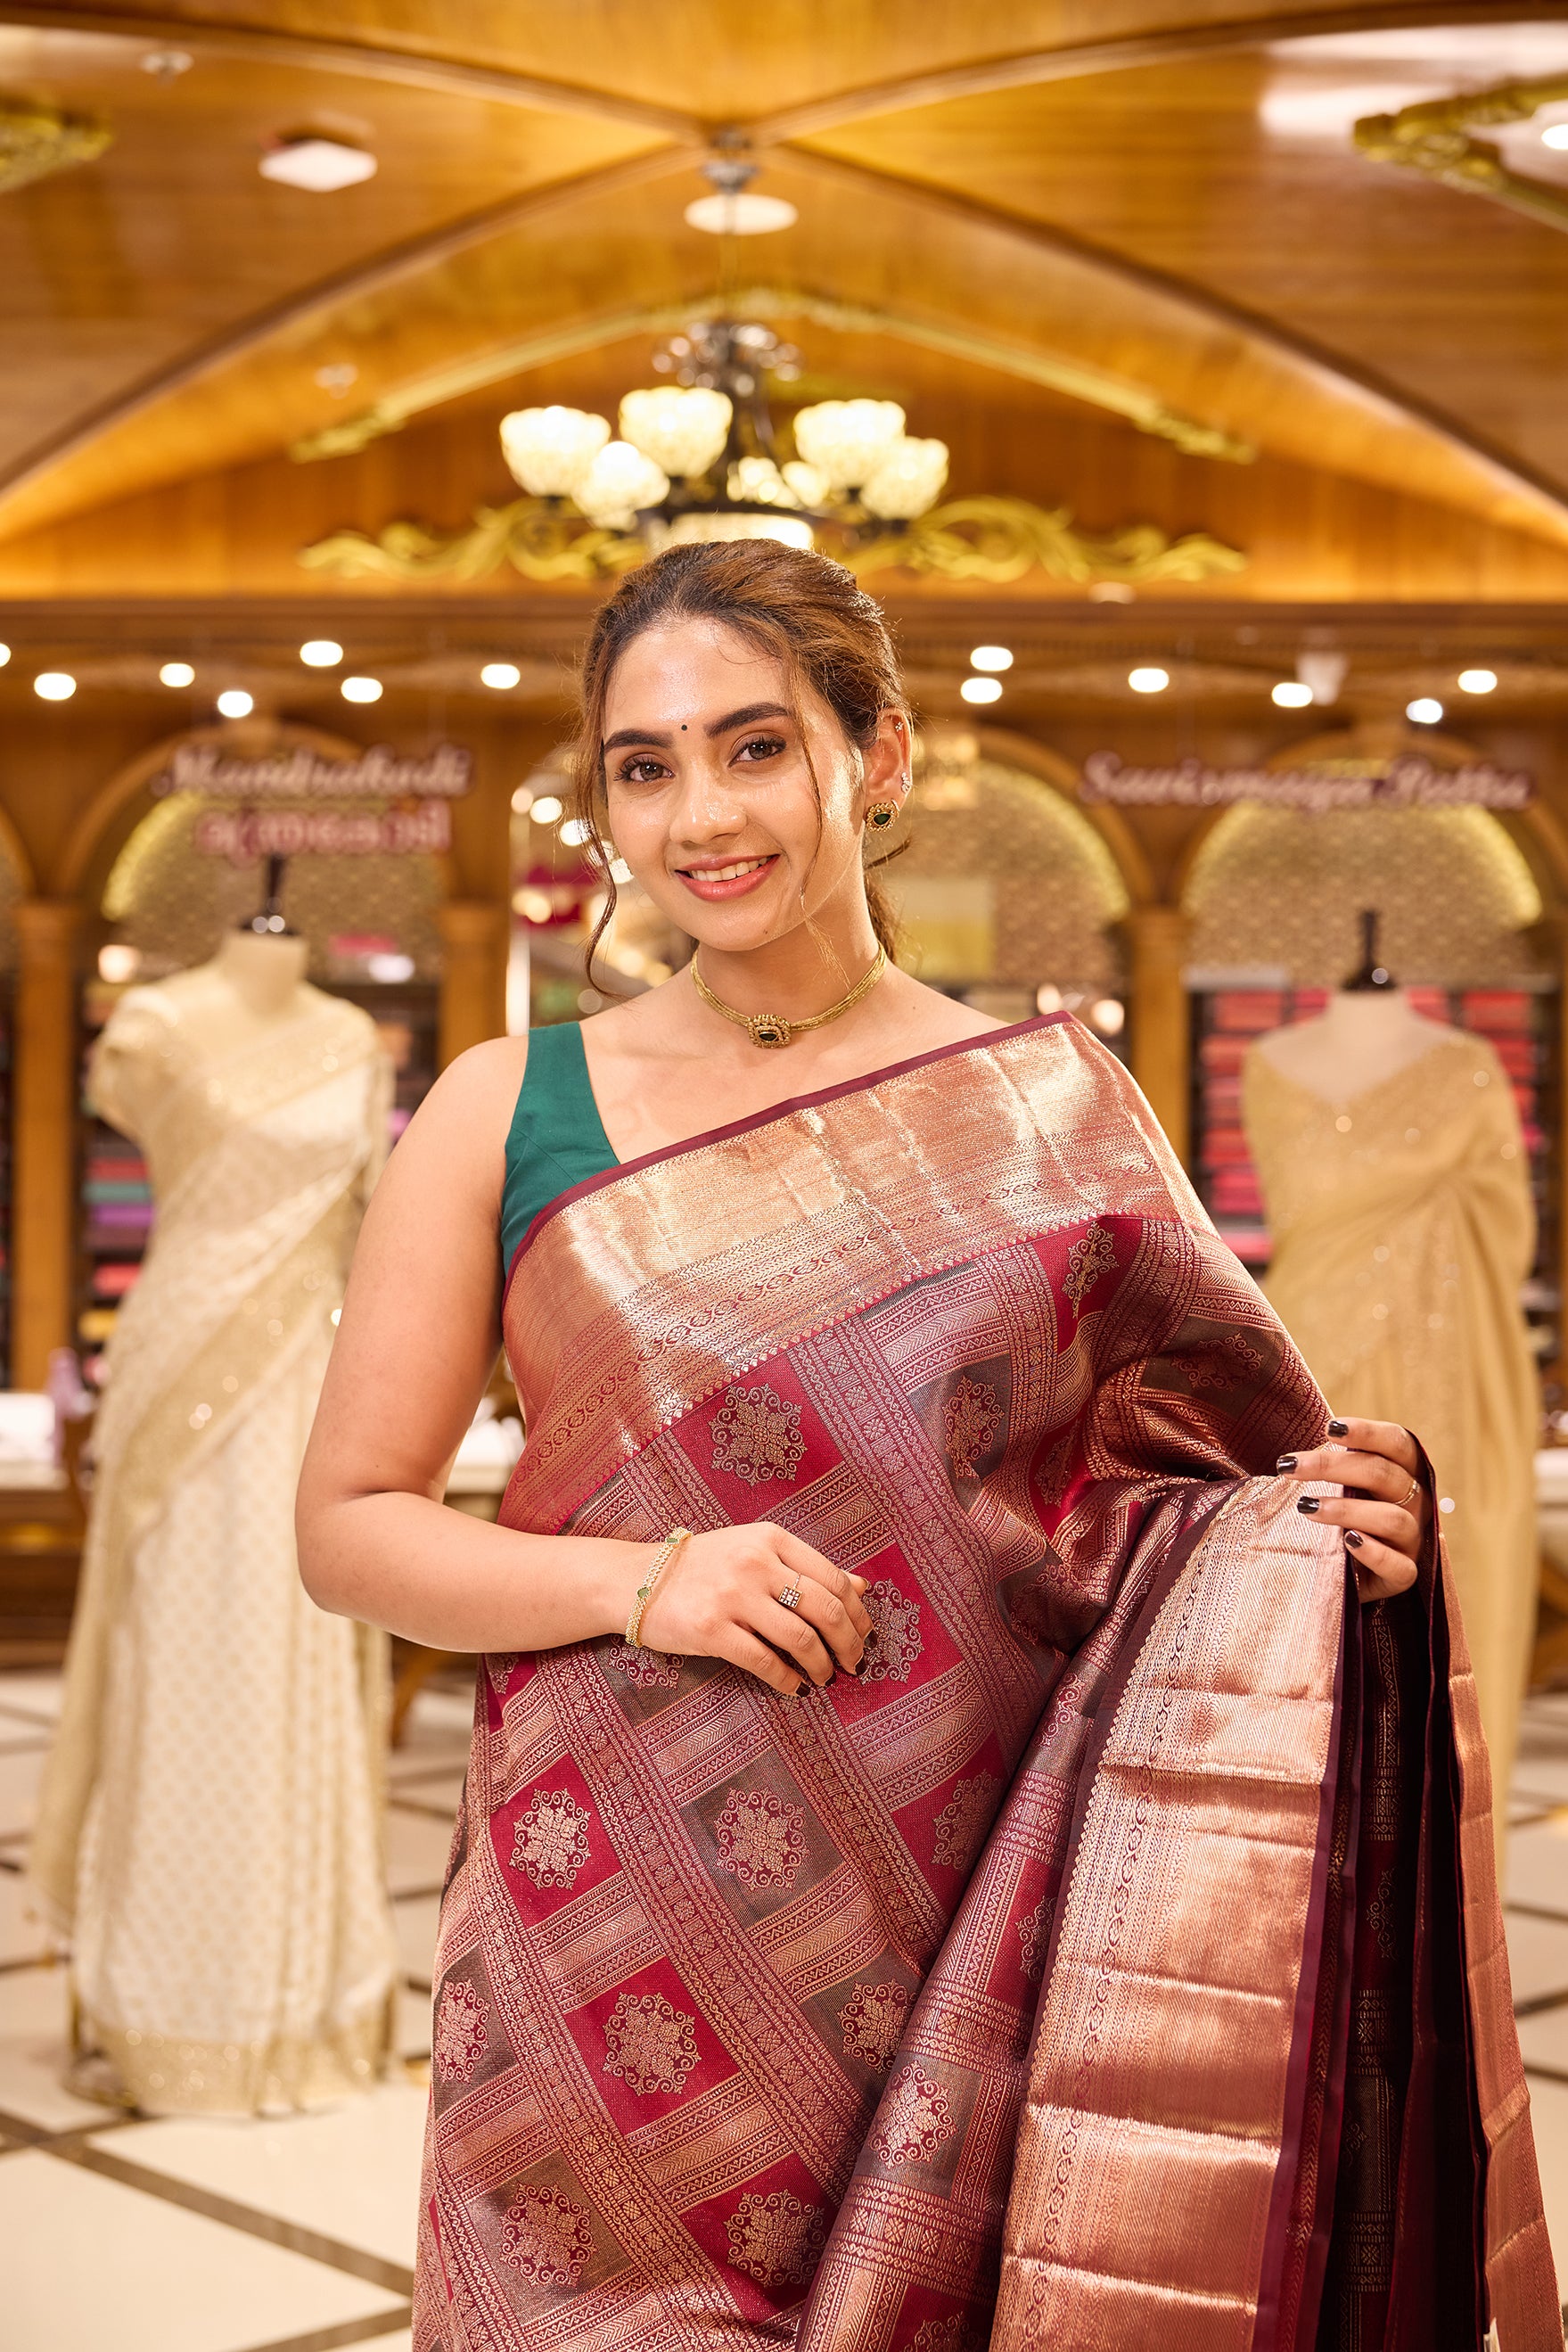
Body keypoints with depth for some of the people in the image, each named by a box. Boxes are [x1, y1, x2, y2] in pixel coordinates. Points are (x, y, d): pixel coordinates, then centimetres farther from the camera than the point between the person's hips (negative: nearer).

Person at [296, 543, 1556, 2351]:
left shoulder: (1057, 1109, 3)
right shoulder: (508, 1114, 1)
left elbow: (1195, 1476, 10)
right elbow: (346, 1524, 2)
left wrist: (1333, 1531, -11)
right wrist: (641, 1578, -14)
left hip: (982, 1939, 1)